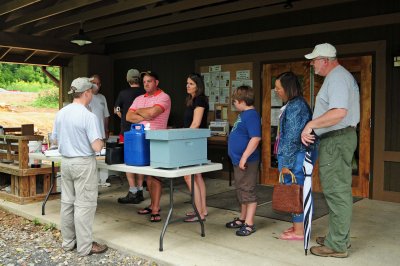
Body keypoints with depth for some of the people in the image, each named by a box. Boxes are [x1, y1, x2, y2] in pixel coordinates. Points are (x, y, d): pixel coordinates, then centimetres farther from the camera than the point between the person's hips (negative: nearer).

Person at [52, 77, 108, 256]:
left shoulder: (60, 114, 3)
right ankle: (85, 246, 10)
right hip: (83, 163, -7)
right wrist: (101, 142, -1)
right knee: (84, 205, 1)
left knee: (67, 202, 15)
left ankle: (68, 241, 27)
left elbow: (56, 139, 12)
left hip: (65, 161, 7)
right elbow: (96, 147, -22)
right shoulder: (89, 117, -19)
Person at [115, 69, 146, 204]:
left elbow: (116, 110, 10)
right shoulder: (145, 93, 0)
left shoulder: (123, 93, -6)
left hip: (127, 131, -4)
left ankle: (133, 192, -2)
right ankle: (140, 191, 17)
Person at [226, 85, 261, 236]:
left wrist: (244, 157, -26)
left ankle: (249, 224, 9)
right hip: (238, 161, 10)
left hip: (247, 162, -10)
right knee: (241, 191, 19)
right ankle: (242, 219, 32)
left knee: (248, 192, -1)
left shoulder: (251, 115, -18)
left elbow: (256, 138, -26)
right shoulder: (243, 114, 12)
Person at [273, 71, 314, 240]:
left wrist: (286, 163, -17)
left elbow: (292, 138, -20)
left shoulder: (295, 106, -16)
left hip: (295, 157, -10)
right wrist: (284, 160, 21)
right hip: (297, 157, 10)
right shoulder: (295, 104, 15)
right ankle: (297, 226, 25)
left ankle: (299, 231, 7)